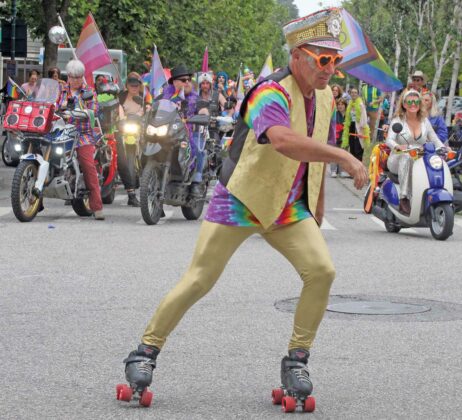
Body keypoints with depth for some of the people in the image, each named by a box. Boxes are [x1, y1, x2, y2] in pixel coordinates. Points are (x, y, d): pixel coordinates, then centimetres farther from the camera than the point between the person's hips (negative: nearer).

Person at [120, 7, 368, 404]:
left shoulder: (324, 97, 2)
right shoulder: (271, 94, -26)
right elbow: (283, 141, -47)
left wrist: (318, 204, 22)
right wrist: (346, 158, -48)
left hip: (289, 208, 7)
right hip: (240, 202, -6)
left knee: (322, 271, -11)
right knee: (198, 281, -6)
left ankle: (297, 359, 2)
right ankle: (146, 350, 11)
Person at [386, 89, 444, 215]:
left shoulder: (424, 121, 12)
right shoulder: (397, 120, 0)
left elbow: (435, 140, 8)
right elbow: (389, 140, -15)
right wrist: (398, 146, -38)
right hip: (397, 160, -3)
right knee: (406, 157, -38)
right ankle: (404, 198, -40)